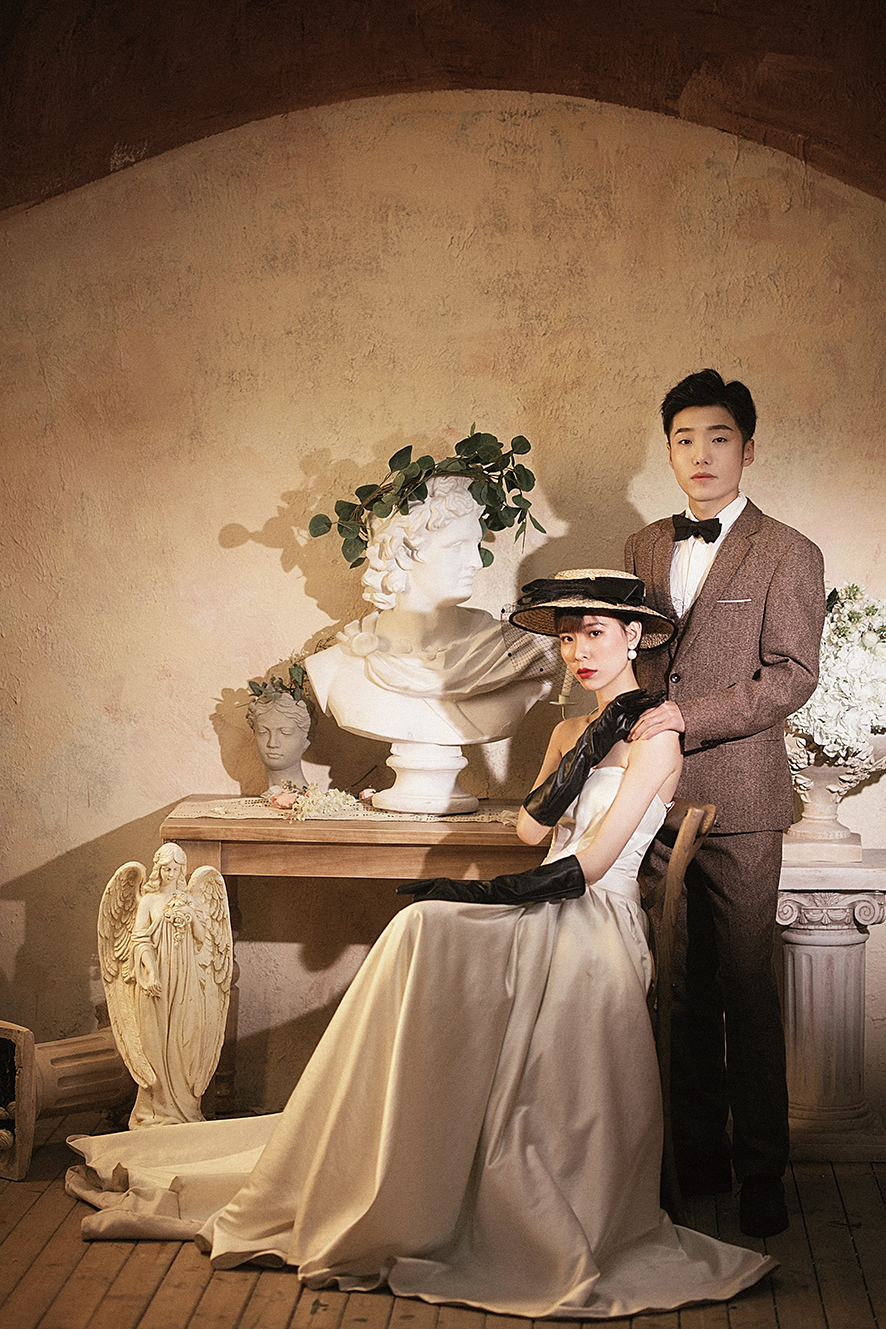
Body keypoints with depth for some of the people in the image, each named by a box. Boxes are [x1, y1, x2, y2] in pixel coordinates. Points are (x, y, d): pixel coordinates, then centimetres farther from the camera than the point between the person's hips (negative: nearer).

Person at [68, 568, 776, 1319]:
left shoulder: (655, 735, -4)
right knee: (422, 928, -23)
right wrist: (587, 749, -5)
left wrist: (483, 894, -10)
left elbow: (588, 866, -12)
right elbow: (532, 827, 3)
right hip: (546, 920, 7)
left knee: (427, 928, -29)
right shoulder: (571, 732, 22)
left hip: (594, 929, -7)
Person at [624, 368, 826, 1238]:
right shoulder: (642, 549, 15)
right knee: (681, 990, 8)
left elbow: (792, 676, -8)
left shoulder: (787, 555, 0)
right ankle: (698, 1157, 20)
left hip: (737, 803, -4)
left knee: (746, 988, 0)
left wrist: (688, 717, -17)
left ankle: (761, 1172, 11)